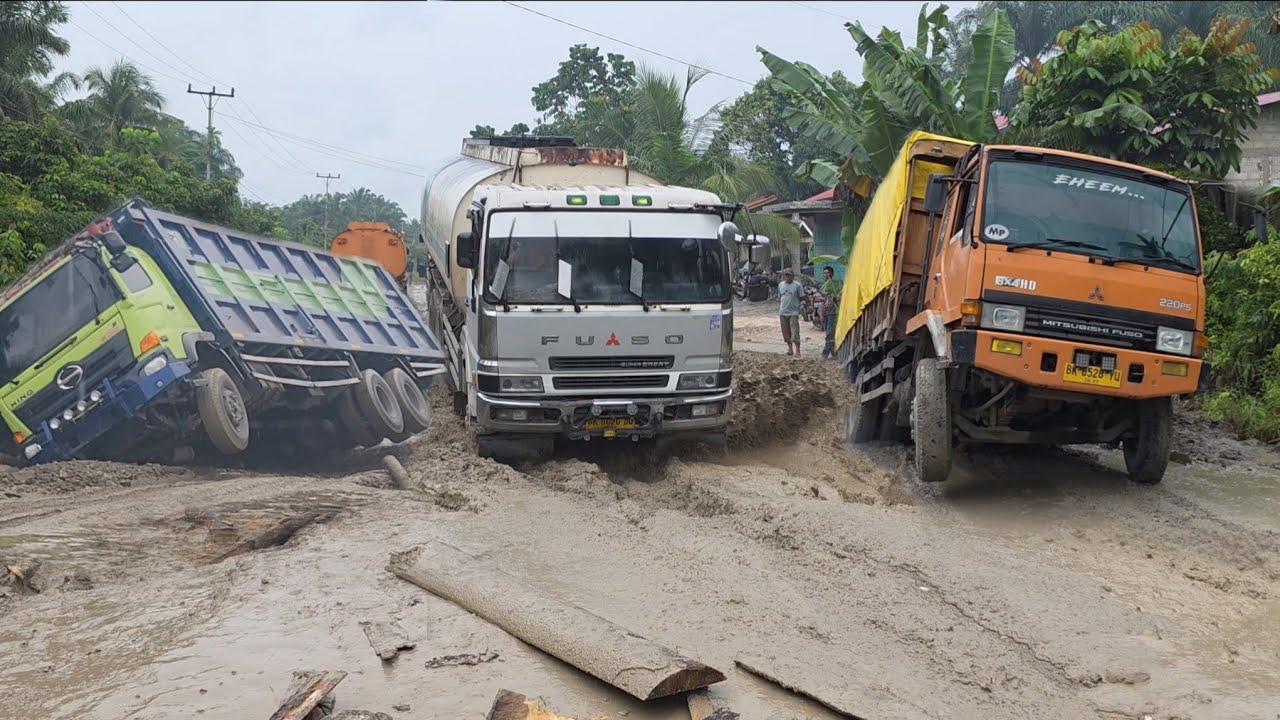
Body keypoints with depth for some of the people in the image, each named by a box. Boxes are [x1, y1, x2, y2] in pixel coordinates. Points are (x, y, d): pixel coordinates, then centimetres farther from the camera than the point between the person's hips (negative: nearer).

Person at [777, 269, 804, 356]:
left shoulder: (797, 285, -3)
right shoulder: (780, 285, 11)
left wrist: (800, 309, -6)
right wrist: (779, 311, 16)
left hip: (793, 313, -5)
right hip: (783, 313, 5)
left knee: (795, 333, -9)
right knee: (786, 333, 9)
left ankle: (797, 350, -6)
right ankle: (789, 349, 19)